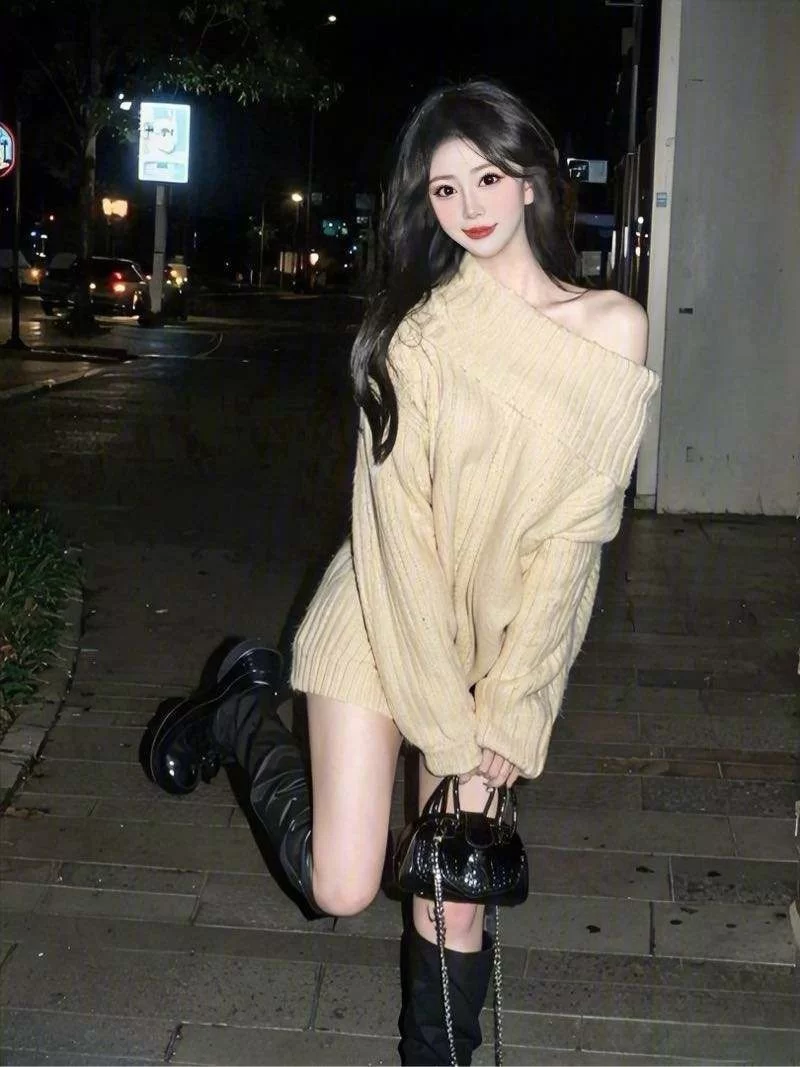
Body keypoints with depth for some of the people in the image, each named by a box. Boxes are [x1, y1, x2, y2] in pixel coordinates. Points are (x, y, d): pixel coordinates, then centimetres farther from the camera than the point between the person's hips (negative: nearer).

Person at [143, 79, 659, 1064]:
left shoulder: (611, 330, -5)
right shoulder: (416, 328, -7)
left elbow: (575, 524, -7)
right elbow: (399, 521, -11)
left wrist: (501, 704, -10)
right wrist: (453, 721, -14)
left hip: (507, 634, 2)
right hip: (386, 612, -1)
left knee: (453, 899, 3)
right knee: (340, 887, -5)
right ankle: (245, 715, 21)